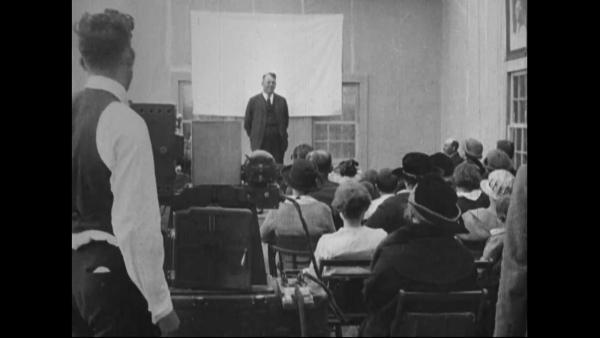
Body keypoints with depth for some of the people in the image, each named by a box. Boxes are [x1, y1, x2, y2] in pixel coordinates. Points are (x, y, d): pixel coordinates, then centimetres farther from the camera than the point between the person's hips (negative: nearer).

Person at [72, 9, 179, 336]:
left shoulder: (77, 111, 4)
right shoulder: (125, 123, -18)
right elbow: (138, 224, -21)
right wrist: (160, 305, -15)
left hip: (77, 268, 7)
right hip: (113, 271, -7)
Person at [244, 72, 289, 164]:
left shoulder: (282, 101, 12)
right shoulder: (253, 101, 5)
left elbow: (286, 119, 18)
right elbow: (247, 122, 8)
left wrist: (282, 134, 10)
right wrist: (253, 137, 5)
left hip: (278, 142, 2)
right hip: (260, 144, -2)